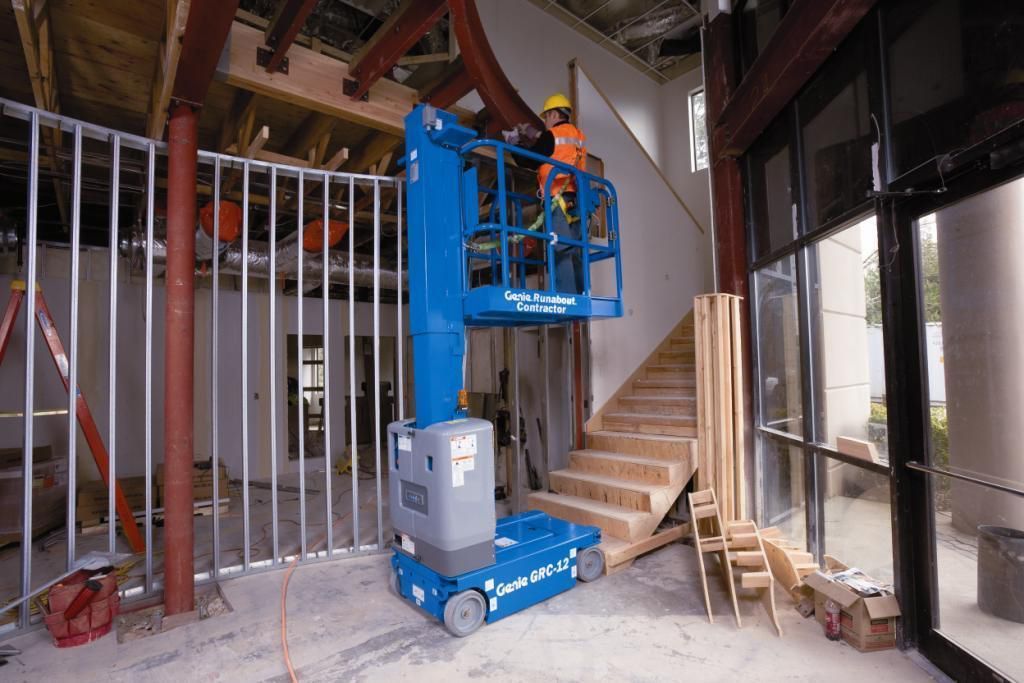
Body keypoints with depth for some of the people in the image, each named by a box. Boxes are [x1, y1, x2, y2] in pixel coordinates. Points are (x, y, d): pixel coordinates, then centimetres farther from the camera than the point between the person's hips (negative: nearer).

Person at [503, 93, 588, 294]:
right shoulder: (578, 136, 20)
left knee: (561, 251, -12)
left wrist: (515, 145, 19)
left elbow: (528, 161, 2)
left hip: (559, 200, -7)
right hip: (576, 200, 7)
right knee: (575, 253, 5)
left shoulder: (552, 135, 0)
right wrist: (536, 136, 31)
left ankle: (565, 297, -16)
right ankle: (579, 297, 5)